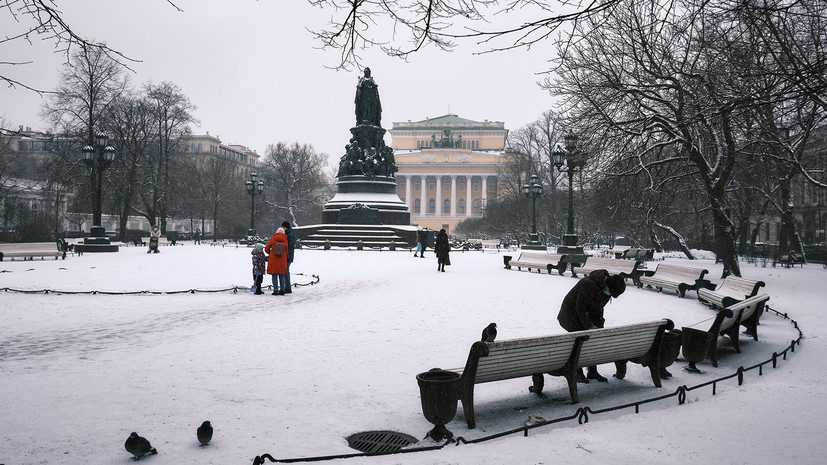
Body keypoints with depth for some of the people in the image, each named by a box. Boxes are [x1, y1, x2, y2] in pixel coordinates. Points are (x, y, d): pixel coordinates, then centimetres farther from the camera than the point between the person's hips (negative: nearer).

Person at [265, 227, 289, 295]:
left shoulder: (273, 239, -1)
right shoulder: (285, 240, 0)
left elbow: (266, 249, 4)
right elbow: (286, 251, 6)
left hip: (273, 260, -1)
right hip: (282, 261, 1)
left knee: (274, 276, 1)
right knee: (281, 276, 9)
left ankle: (275, 290, -4)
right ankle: (282, 290, 7)